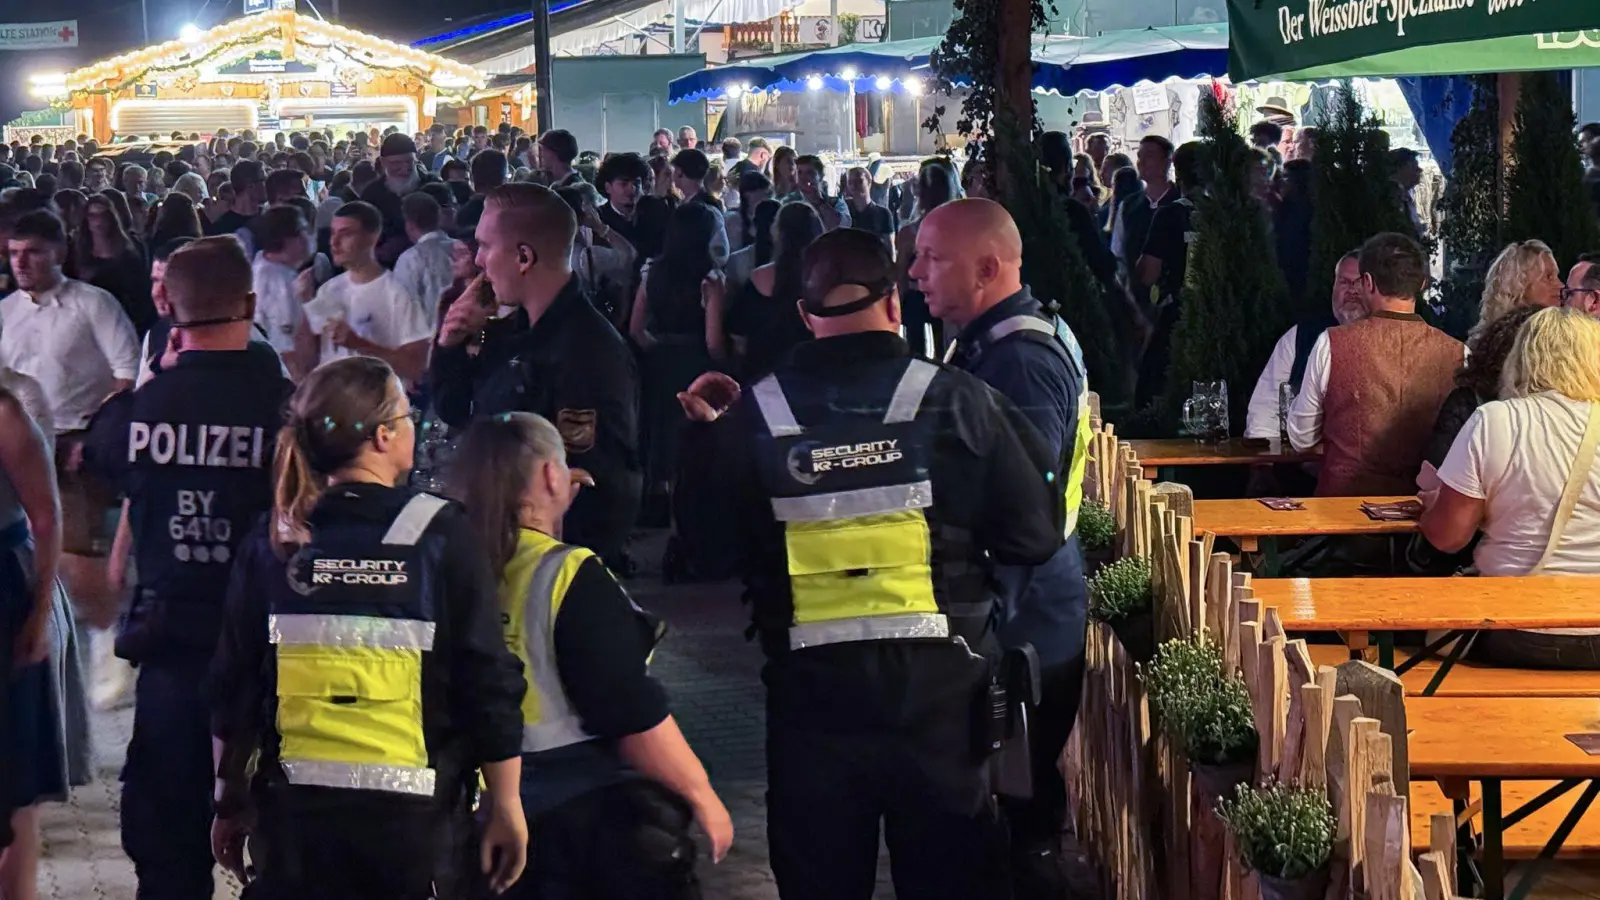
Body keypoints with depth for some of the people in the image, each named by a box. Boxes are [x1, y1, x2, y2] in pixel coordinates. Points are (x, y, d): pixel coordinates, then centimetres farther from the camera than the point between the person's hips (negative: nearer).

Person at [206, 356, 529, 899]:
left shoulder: (272, 543, 1)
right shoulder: (441, 536, -8)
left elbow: (232, 688, 6)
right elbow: (488, 683, -7)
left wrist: (231, 803, 17)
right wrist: (504, 805, 2)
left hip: (294, 815, 3)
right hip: (414, 815, -3)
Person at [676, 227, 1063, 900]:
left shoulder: (751, 417, -5)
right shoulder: (956, 402, -9)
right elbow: (1035, 536, -6)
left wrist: (706, 435, 16)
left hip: (809, 687, 1)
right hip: (938, 685, -1)